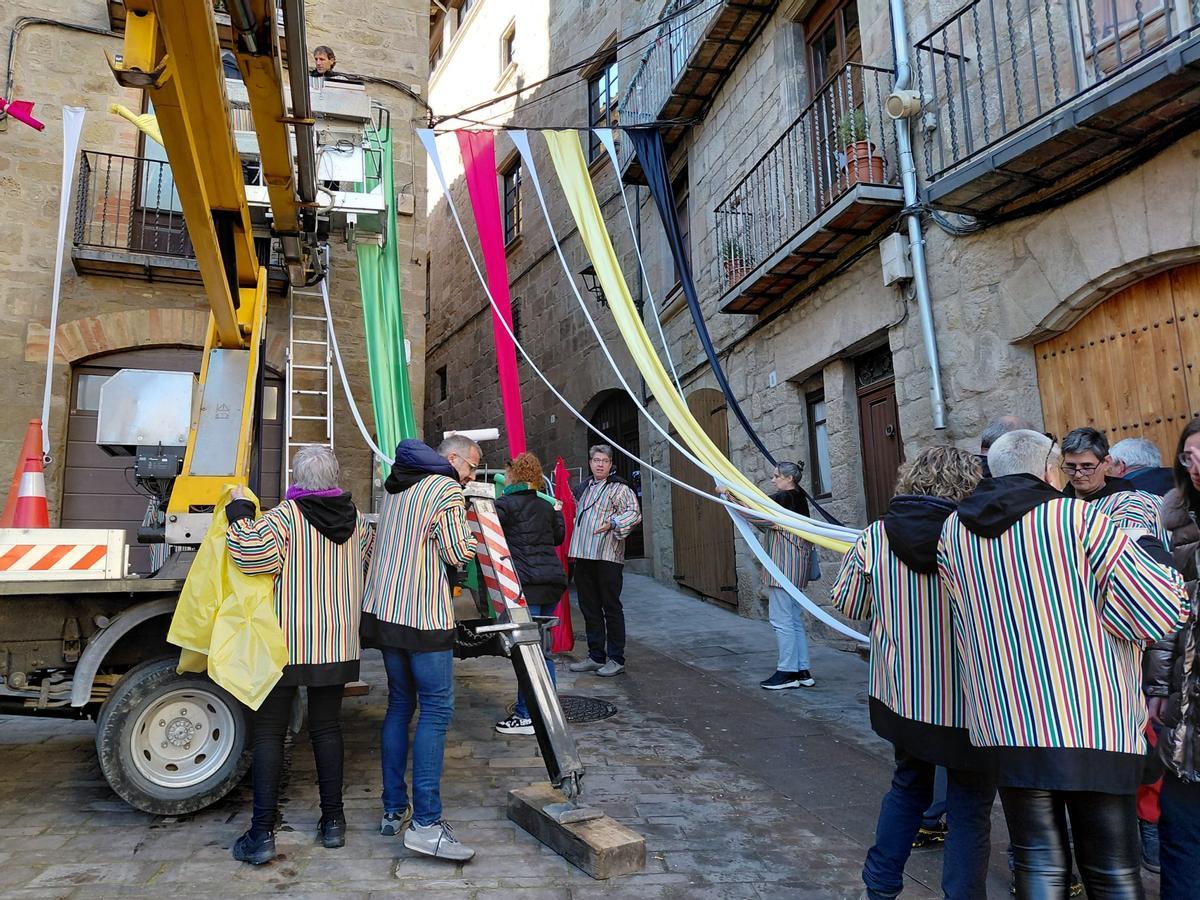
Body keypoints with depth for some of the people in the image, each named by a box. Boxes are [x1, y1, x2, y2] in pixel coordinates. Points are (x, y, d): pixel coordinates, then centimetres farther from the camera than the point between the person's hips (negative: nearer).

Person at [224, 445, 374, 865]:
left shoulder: (285, 515, -12)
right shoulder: (354, 518, 4)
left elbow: (253, 554, -24)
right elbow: (369, 558, 18)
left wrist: (240, 513, -11)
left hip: (288, 642, -4)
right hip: (337, 643, 5)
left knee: (268, 731, 5)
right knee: (326, 727, 14)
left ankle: (262, 833, 7)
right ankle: (333, 821, 20)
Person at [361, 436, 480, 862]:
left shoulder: (394, 486, 16)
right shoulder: (447, 490, -9)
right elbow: (458, 554, -10)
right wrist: (467, 526, 8)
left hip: (384, 610, 8)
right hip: (425, 615, -8)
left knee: (400, 703, 14)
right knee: (436, 709, -5)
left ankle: (394, 810, 19)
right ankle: (425, 823, -7)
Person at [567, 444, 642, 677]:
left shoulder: (619, 488, -2)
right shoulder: (582, 488, 20)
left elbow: (634, 513, -13)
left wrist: (613, 522, -28)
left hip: (607, 556, -7)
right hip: (583, 556, 7)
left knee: (611, 607, -2)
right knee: (589, 607, 11)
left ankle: (616, 659, 6)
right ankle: (595, 656, 22)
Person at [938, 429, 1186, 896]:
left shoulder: (953, 531, 3)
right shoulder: (1080, 518, -9)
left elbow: (970, 621, 8)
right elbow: (1163, 609, -9)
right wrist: (1144, 555, 7)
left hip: (1004, 728, 3)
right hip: (1095, 727, -2)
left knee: (1039, 862, 14)